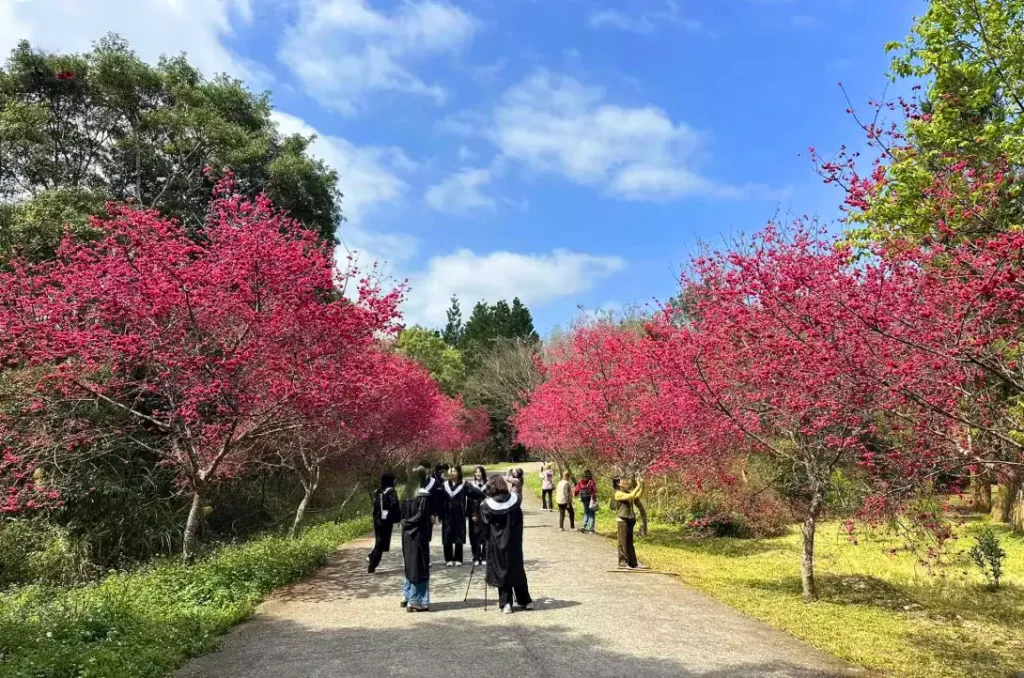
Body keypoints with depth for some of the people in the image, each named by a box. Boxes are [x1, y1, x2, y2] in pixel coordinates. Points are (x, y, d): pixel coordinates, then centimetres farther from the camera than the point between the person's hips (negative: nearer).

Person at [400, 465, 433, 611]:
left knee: (410, 565, 19)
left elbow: (403, 513, 12)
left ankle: (407, 596, 26)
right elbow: (421, 515, -17)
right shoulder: (424, 494, -15)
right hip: (419, 534, -8)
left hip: (407, 534, 8)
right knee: (419, 567, 0)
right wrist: (408, 522, -6)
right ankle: (415, 601, 3)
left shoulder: (408, 493, 8)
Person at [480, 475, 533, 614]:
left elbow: (484, 521, -3)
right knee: (517, 569, 15)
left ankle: (505, 603, 4)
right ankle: (525, 600, 22)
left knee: (501, 571, 7)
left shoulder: (487, 504, -14)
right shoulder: (515, 499, -8)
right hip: (513, 541, 3)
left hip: (496, 542, -2)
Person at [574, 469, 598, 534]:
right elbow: (595, 490, -26)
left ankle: (584, 526, 5)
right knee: (592, 514, 8)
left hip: (584, 500, 4)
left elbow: (576, 490, 1)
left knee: (586, 513, 22)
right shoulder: (591, 482, -15)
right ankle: (591, 529, 6)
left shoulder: (580, 482, -2)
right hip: (591, 500, -4)